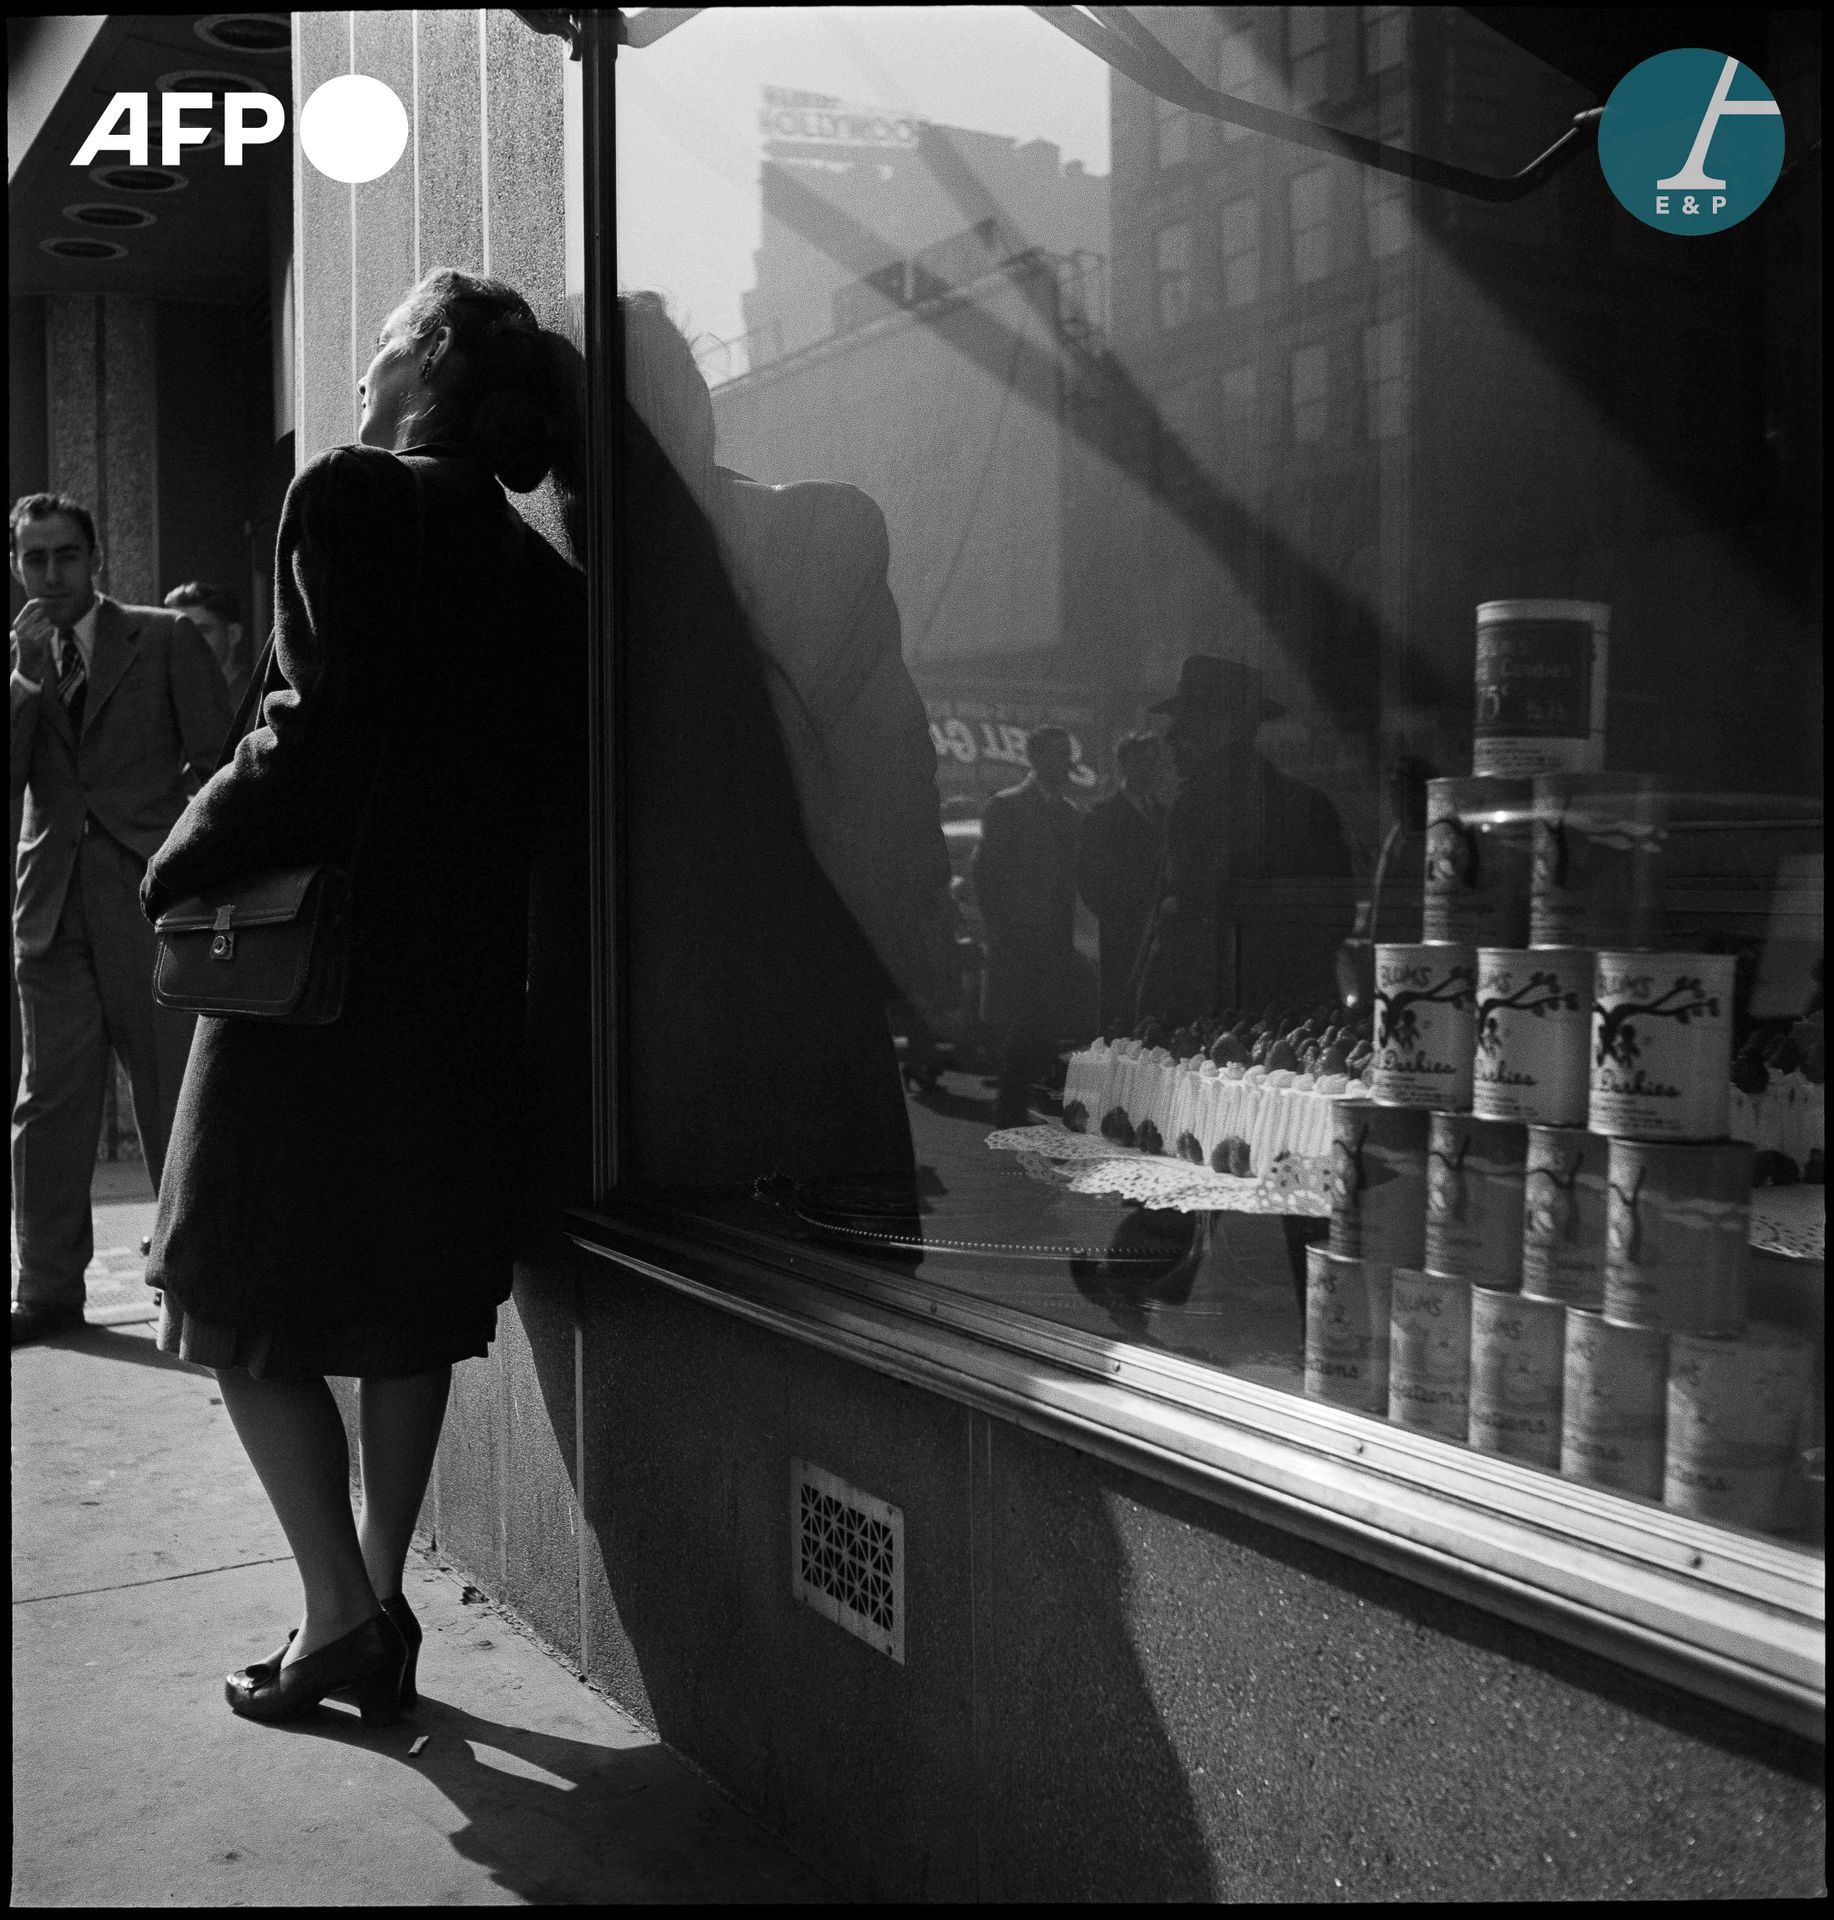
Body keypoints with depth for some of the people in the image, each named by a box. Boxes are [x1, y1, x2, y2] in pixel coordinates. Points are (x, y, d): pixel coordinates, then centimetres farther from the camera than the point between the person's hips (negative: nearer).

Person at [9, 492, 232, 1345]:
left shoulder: (165, 639, 5)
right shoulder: (19, 661, 15)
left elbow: (214, 761, 2)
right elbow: (8, 785, 2)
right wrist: (30, 675, -7)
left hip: (151, 900, -4)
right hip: (52, 908, 4)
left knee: (176, 1098, -1)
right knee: (49, 1106, 6)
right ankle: (48, 1289, 14)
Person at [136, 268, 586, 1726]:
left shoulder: (352, 497, -8)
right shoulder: (544, 576, 10)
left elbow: (319, 735, -18)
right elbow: (558, 784, 5)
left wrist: (182, 867, -8)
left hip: (320, 964, -6)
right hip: (472, 983, 6)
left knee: (250, 1301, 6)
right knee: (411, 1310, 14)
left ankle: (339, 1615, 4)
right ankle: (384, 1615, 21)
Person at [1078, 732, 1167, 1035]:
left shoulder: (1163, 813, 17)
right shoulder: (1102, 814, 1)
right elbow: (1087, 876, -1)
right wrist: (1110, 919, -6)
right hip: (1122, 931, -4)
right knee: (1118, 1008, -7)